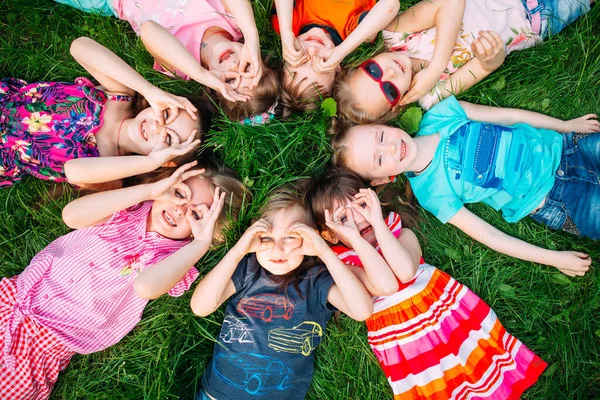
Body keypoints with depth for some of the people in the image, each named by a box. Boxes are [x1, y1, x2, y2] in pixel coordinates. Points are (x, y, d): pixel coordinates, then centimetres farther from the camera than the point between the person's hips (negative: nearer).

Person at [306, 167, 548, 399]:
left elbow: (406, 272, -25)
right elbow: (387, 286, -28)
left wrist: (377, 221, -23)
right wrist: (355, 239, -28)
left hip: (446, 310, 2)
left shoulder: (401, 233, -3)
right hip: (405, 338, -2)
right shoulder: (344, 264, -10)